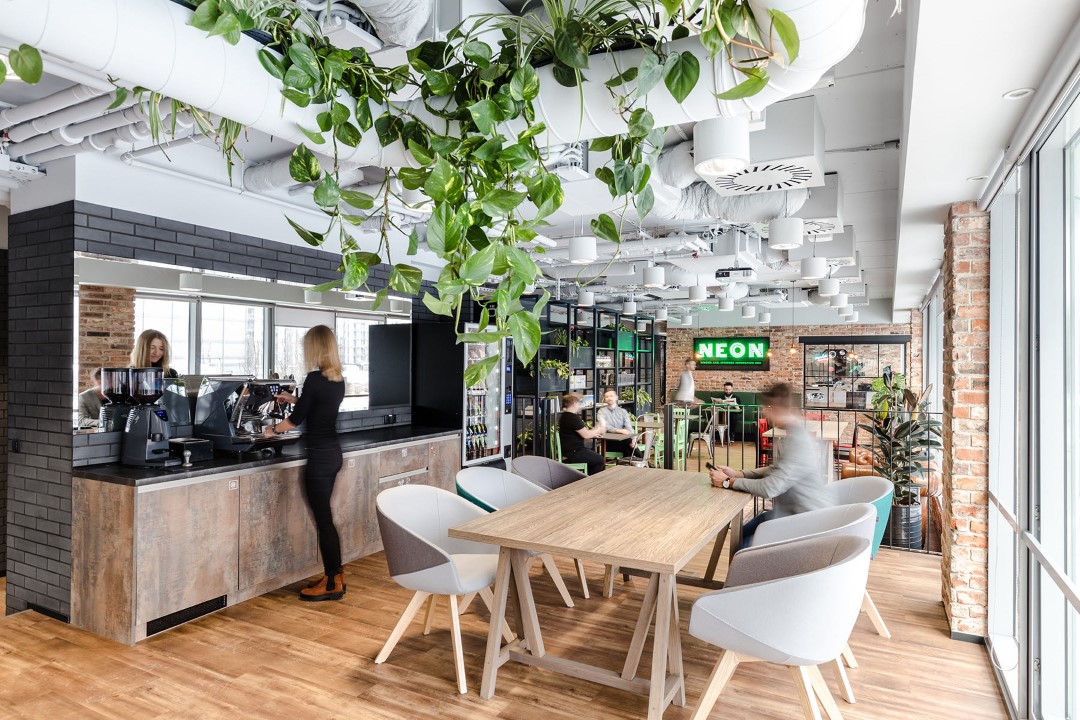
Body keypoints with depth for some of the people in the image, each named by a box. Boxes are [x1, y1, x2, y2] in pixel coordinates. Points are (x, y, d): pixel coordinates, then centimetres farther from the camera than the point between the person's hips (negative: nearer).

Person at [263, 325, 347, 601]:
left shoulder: (315, 378, -17)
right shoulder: (338, 380, 7)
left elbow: (296, 420, -9)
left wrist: (272, 429, 9)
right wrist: (294, 399, 36)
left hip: (320, 456, -8)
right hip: (333, 453, 8)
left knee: (323, 519, 1)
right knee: (325, 517, 16)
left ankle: (332, 584, 10)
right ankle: (335, 575, 24)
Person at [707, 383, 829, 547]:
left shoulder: (798, 444, -31)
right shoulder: (795, 435, 1)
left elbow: (769, 488, -31)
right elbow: (775, 470, 13)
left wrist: (728, 482, -19)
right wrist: (737, 474, 1)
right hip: (792, 511, 10)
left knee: (747, 547, -8)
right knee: (743, 534, 16)